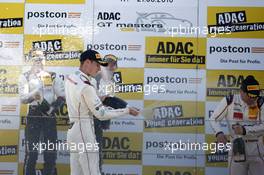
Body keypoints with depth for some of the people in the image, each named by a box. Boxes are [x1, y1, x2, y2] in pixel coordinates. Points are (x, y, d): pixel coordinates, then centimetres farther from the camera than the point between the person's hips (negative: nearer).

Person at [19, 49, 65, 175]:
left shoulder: (53, 76, 11)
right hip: (34, 115, -2)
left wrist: (52, 108, -12)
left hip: (50, 116, 3)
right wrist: (33, 94, -27)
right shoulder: (25, 77, 5)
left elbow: (62, 97, 5)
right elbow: (23, 98, -7)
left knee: (51, 153, 5)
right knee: (31, 153, -5)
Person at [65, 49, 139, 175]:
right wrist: (127, 111, -10)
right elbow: (101, 114, -16)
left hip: (73, 129, 10)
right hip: (84, 132, -10)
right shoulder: (86, 86, -19)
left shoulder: (70, 79, 7)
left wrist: (99, 100, 14)